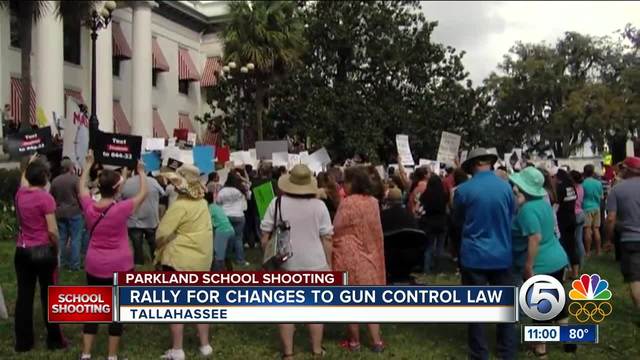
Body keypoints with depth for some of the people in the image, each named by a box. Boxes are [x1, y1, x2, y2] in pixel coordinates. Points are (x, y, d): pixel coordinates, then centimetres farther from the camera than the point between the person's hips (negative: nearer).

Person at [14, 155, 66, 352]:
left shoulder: (20, 194, 2)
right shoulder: (46, 198, -15)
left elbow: (24, 181, 28)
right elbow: (52, 231, -18)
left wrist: (29, 164, 43)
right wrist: (56, 249, -1)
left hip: (22, 251, 5)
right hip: (43, 251, -5)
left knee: (24, 296, 11)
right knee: (49, 295, 5)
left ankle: (23, 342, 18)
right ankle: (54, 340, 14)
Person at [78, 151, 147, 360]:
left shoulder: (89, 207, -6)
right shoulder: (122, 209, -17)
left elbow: (81, 188, 15)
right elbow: (143, 194, -3)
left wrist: (88, 165, 23)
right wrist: (141, 172, 11)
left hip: (95, 266, 4)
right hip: (120, 266, -4)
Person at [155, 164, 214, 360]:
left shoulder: (180, 206, -18)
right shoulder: (202, 203, 7)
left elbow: (161, 234, -20)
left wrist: (160, 250, -2)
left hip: (180, 260, -7)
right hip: (202, 259, 8)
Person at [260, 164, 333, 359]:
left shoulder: (277, 203, -4)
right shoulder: (319, 205, -4)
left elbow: (265, 236, 0)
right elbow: (326, 238, -2)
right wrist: (329, 264, 8)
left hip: (286, 264, 0)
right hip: (315, 263, 0)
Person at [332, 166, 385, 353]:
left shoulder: (348, 203, -17)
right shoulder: (373, 202, 2)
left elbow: (336, 231, -10)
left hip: (350, 257, -5)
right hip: (370, 255, 6)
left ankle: (354, 340, 16)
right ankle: (376, 340, 12)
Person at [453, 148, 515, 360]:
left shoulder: (463, 190, -10)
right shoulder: (506, 187, -3)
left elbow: (457, 221, 7)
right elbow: (512, 217, 12)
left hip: (474, 256, -2)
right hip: (502, 255, 3)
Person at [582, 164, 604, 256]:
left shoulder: (583, 183, -12)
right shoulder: (598, 183, 0)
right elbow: (601, 196, 10)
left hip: (586, 208, -4)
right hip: (596, 208, 4)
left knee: (587, 230, -2)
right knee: (596, 229, 9)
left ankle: (588, 252, -1)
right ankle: (598, 251, 13)